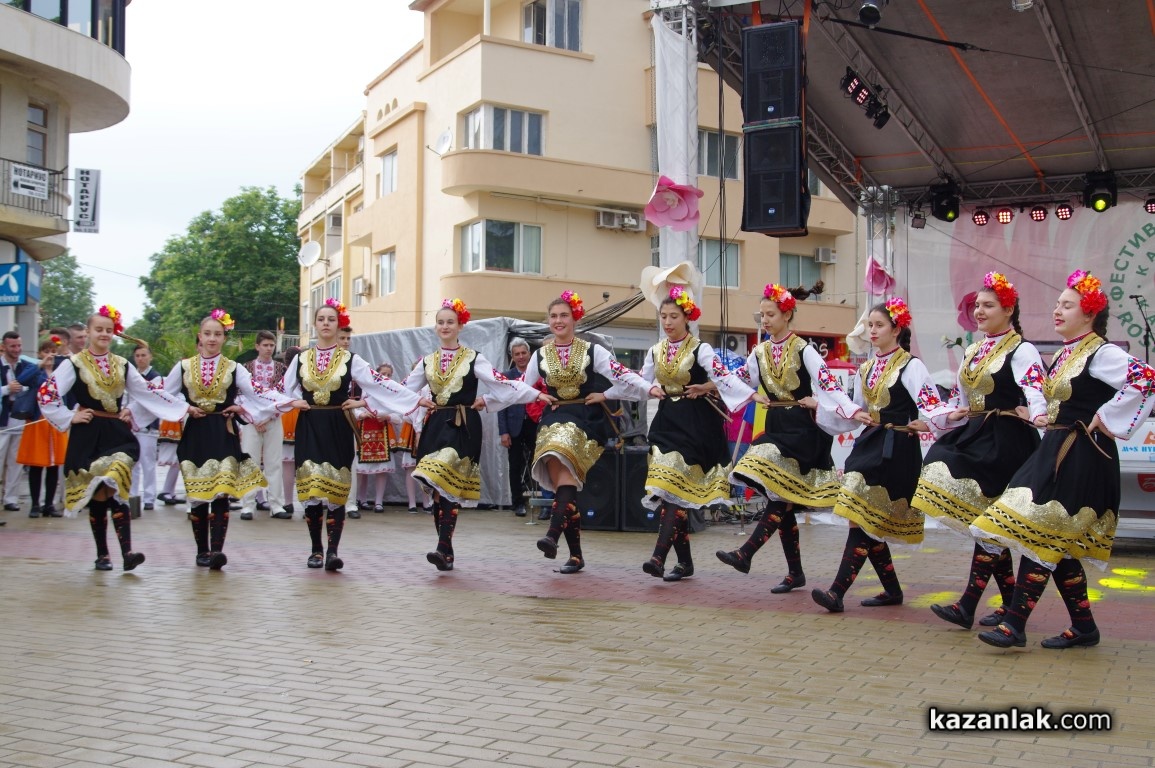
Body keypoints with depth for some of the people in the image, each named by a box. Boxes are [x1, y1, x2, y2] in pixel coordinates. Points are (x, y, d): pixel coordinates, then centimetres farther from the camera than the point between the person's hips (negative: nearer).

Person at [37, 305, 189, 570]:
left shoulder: (122, 365, 12)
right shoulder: (74, 364, 0)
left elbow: (148, 392, 16)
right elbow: (46, 395, -6)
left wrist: (184, 407, 12)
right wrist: (70, 417, -8)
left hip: (117, 433, 2)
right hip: (89, 436, -2)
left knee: (116, 491, -12)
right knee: (98, 495, 2)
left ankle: (127, 551, -20)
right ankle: (102, 555, 12)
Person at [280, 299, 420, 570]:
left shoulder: (349, 360, 2)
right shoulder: (301, 359, 10)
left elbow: (381, 383, -1)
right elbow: (283, 388, 20)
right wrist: (293, 402, 5)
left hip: (337, 428, -2)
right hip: (308, 428, 2)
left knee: (336, 490, -8)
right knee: (311, 488, -1)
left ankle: (332, 551, -8)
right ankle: (316, 550, 10)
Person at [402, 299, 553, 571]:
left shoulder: (473, 358, 0)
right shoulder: (427, 361, 14)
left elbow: (501, 382, -7)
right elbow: (405, 388, 22)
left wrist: (536, 394, -15)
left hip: (462, 427, -5)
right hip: (436, 426, 5)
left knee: (448, 487, -18)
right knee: (438, 489, 4)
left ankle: (444, 549, -21)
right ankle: (446, 552, 13)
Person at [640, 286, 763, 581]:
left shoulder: (700, 350, -6)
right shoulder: (655, 351, 11)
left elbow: (724, 377, -16)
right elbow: (643, 380, 24)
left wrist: (754, 395, -29)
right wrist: (654, 389, 3)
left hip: (694, 424, -6)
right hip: (666, 421, 6)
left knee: (675, 488, -16)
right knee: (668, 491, 1)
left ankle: (659, 556, -22)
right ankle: (684, 562, 8)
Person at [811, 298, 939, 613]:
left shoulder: (911, 365, -7)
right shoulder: (867, 368, 15)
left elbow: (932, 403, -18)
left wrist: (925, 423, -35)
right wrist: (857, 415, 8)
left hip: (897, 449, -8)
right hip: (870, 444, 8)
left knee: (864, 518, -13)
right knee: (869, 524, 6)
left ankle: (838, 592, -14)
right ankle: (892, 590, 19)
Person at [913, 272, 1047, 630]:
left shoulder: (1021, 350, -6)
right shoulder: (972, 353, 18)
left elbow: (1035, 390, -24)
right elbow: (957, 398, 27)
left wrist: (1037, 414, -43)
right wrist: (949, 415, 7)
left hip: (1005, 442, -8)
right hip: (973, 438, 8)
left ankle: (968, 605, -9)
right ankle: (1011, 600, 16)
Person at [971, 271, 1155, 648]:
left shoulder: (1102, 353, -12)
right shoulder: (1064, 355, 14)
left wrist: (1106, 420, -21)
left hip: (1082, 456, -9)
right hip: (1056, 450, 9)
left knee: (1039, 535, -12)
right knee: (1056, 544, 9)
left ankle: (1015, 624, -10)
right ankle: (1083, 626, 19)